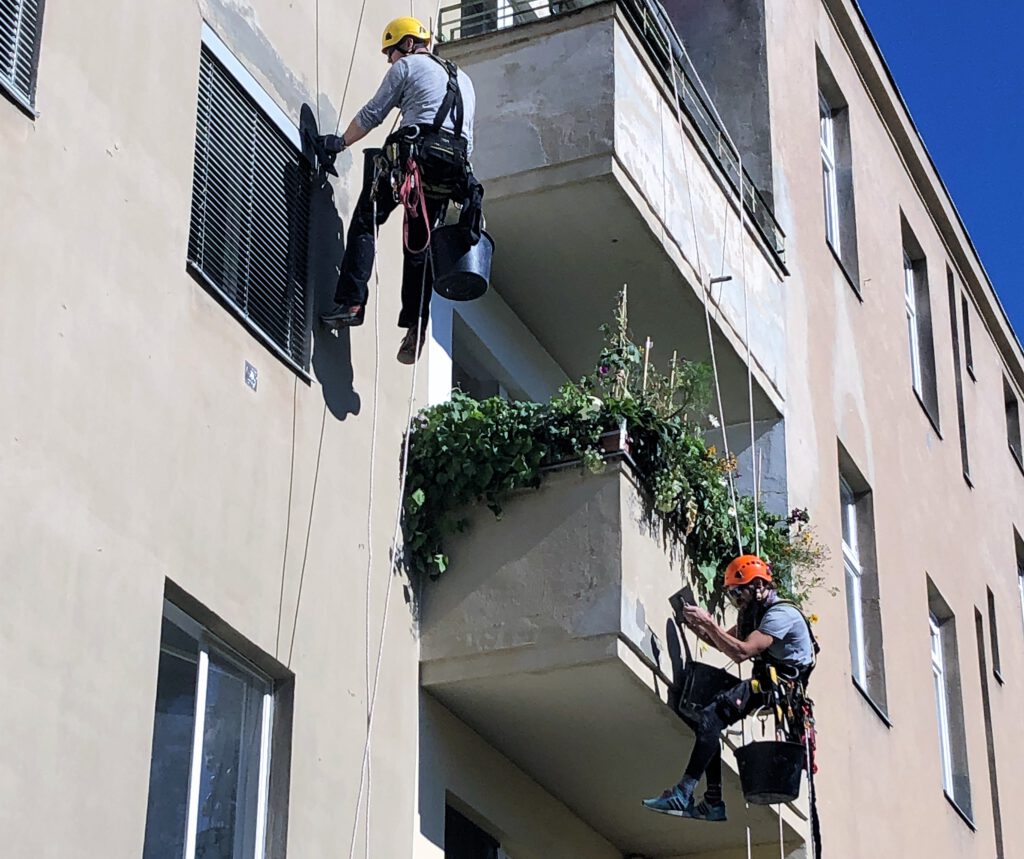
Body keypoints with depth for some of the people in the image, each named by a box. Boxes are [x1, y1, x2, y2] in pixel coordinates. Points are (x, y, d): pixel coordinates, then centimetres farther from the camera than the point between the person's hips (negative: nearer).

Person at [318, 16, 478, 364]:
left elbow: (371, 114, 9)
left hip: (415, 152, -6)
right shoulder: (463, 80, 30)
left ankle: (351, 302, -16)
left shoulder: (408, 65, 9)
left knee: (365, 222, -2)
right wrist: (457, 177, 26)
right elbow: (469, 139, 26)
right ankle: (415, 324, -4)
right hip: (453, 166, 6)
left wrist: (340, 143, 22)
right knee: (419, 244, 9)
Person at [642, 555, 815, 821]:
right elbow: (726, 642, 23)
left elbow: (741, 652, -23)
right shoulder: (758, 612, 20)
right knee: (704, 720, 1)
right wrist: (698, 626, 4)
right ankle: (713, 803, -3)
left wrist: (708, 622, -19)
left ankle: (683, 795, -29)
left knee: (710, 718, -24)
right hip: (765, 682, 11)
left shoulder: (781, 614, -13)